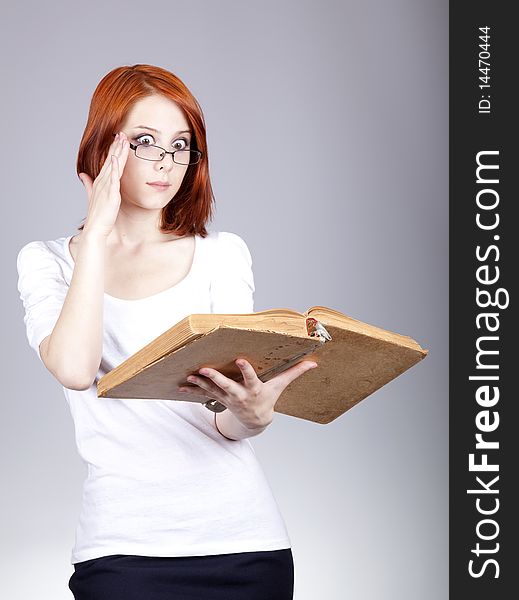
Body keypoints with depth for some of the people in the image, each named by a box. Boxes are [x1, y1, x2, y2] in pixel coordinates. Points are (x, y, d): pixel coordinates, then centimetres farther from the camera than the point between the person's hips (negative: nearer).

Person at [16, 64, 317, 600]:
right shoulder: (47, 263, 4)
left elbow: (225, 425, -2)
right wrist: (97, 234, -11)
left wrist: (251, 415, -26)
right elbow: (75, 370, -17)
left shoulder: (223, 254, 6)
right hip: (124, 545, -1)